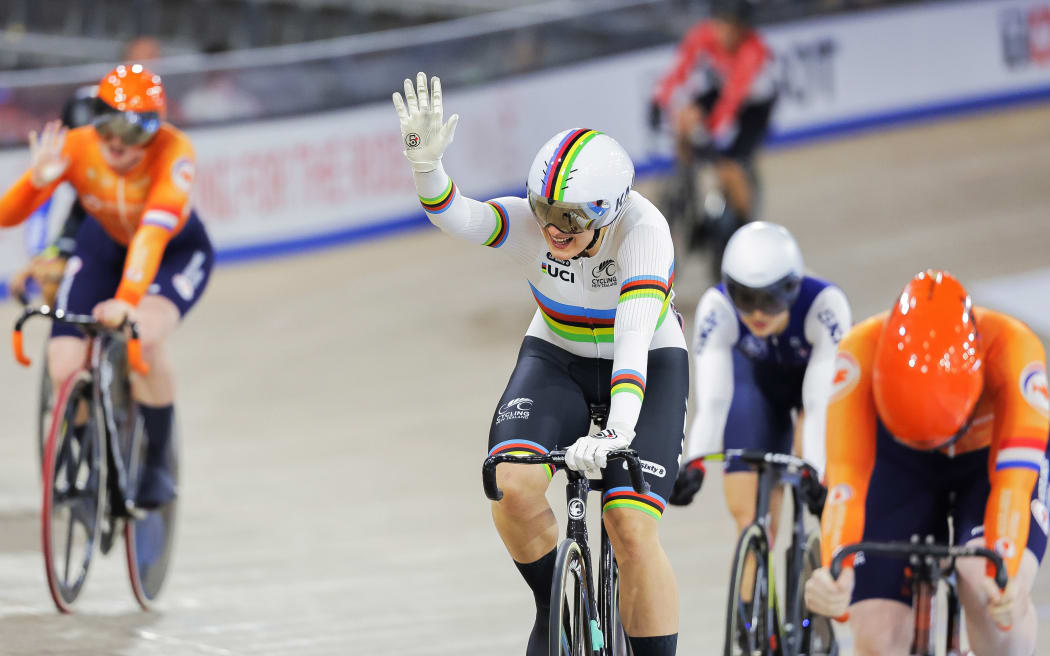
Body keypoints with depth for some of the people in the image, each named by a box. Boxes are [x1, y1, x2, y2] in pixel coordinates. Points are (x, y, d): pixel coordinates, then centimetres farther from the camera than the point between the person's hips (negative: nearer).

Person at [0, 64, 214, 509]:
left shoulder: (173, 152, -34)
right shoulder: (75, 147, -26)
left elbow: (153, 234, -46)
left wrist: (127, 300, -59)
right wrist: (38, 180, -50)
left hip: (175, 252, -3)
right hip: (104, 248, 3)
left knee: (143, 338, -33)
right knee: (66, 372, -15)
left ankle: (156, 466, -12)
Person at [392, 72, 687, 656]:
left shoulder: (642, 228, -30)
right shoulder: (529, 221, -21)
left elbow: (636, 335, -43)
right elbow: (455, 217, -39)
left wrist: (619, 429, -56)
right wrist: (426, 163, -60)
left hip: (647, 367, -3)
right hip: (557, 359, 3)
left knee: (632, 528, -19)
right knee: (513, 489, -23)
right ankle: (557, 608, 3)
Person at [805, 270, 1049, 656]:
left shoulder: (1012, 349, -38)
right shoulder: (862, 352, -36)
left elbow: (1013, 482, -43)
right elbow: (846, 477, -43)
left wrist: (1004, 575, -59)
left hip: (988, 461, -1)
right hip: (900, 466, 1)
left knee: (993, 596, -32)